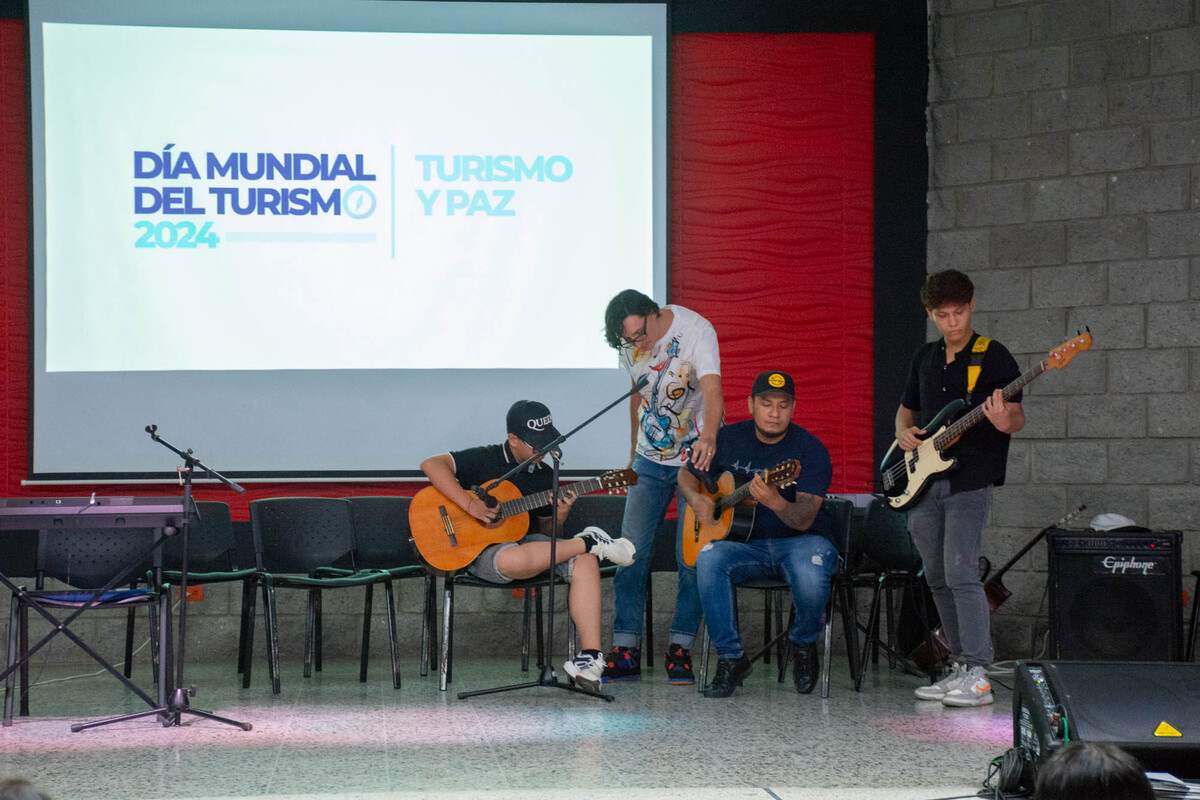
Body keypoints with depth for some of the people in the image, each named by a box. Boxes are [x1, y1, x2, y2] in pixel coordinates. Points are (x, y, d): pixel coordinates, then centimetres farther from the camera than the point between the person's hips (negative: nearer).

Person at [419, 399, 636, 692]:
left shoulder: (544, 475, 13)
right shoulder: (485, 460, -4)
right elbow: (432, 465, -17)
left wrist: (559, 516, -5)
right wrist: (470, 505, -24)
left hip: (528, 542, 6)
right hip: (482, 550, -6)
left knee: (585, 563, -23)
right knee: (516, 559, -43)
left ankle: (590, 654, -28)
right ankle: (590, 542, -21)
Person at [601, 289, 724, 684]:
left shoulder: (696, 330, -20)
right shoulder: (630, 344, -1)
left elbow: (712, 389, -35)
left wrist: (709, 436, -53)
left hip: (697, 457, -5)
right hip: (650, 460, 5)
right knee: (631, 552, -5)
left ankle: (680, 649, 2)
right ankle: (626, 650, -1)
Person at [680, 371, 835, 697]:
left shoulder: (810, 449, -11)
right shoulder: (729, 439, 2)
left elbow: (805, 519, -22)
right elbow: (687, 474, 18)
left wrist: (775, 502, -44)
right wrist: (696, 500, -4)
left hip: (799, 541, -3)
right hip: (746, 544, 3)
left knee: (810, 570, -38)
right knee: (708, 558, -30)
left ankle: (803, 643, -4)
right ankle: (731, 658, -18)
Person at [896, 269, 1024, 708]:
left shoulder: (994, 357, -2)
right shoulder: (925, 358, 15)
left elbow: (1018, 418, -4)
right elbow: (906, 408, 26)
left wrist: (1004, 422, -27)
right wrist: (903, 432, 4)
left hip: (969, 481, -6)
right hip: (923, 483, 7)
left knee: (960, 574, -17)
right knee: (938, 578, 10)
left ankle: (978, 676, -17)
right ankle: (960, 666, 19)